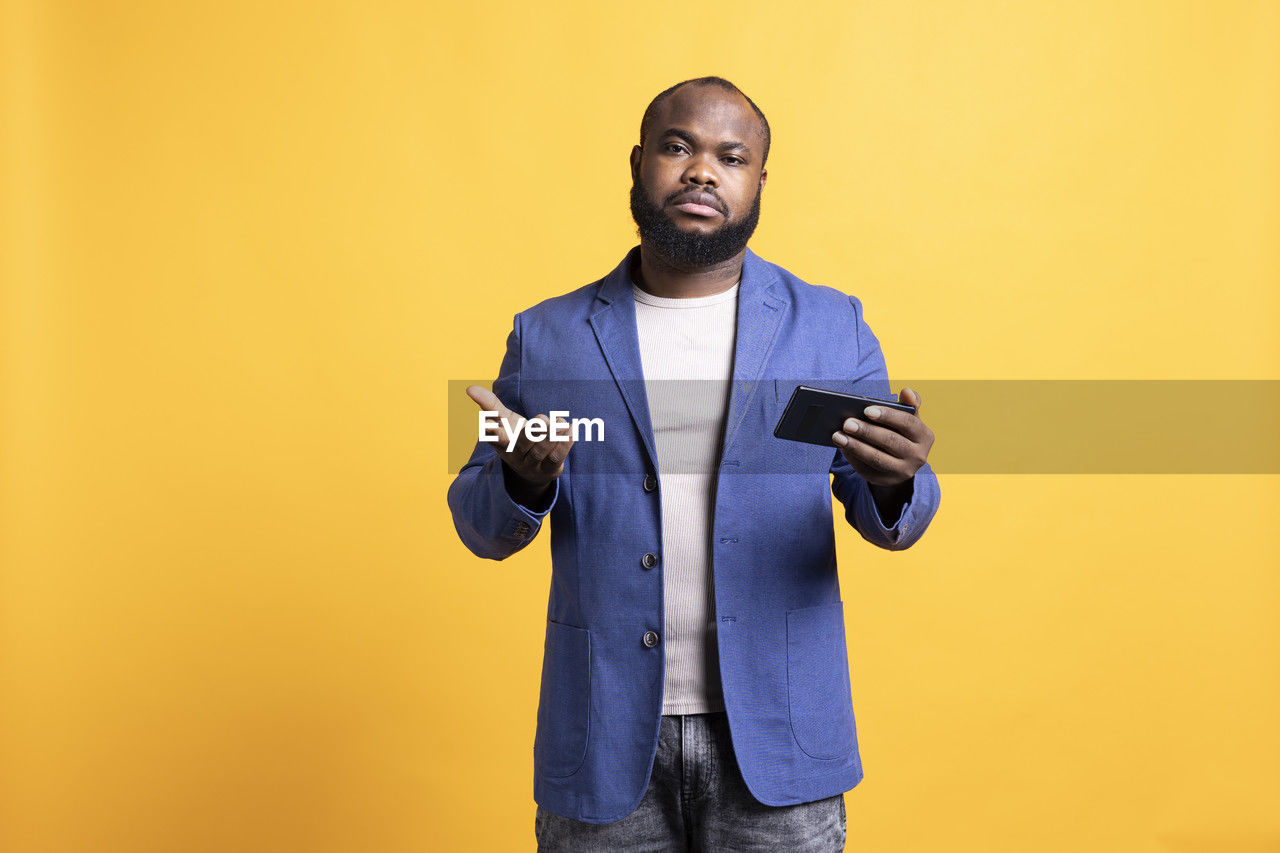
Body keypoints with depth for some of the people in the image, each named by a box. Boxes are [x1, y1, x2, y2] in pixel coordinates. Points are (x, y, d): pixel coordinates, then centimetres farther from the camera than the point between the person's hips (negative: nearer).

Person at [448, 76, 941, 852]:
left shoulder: (831, 326, 3)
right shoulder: (547, 337, 4)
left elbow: (887, 521, 5)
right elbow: (482, 528, 6)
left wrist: (896, 481, -18)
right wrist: (524, 478, -17)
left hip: (775, 737, 0)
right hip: (604, 740, 1)